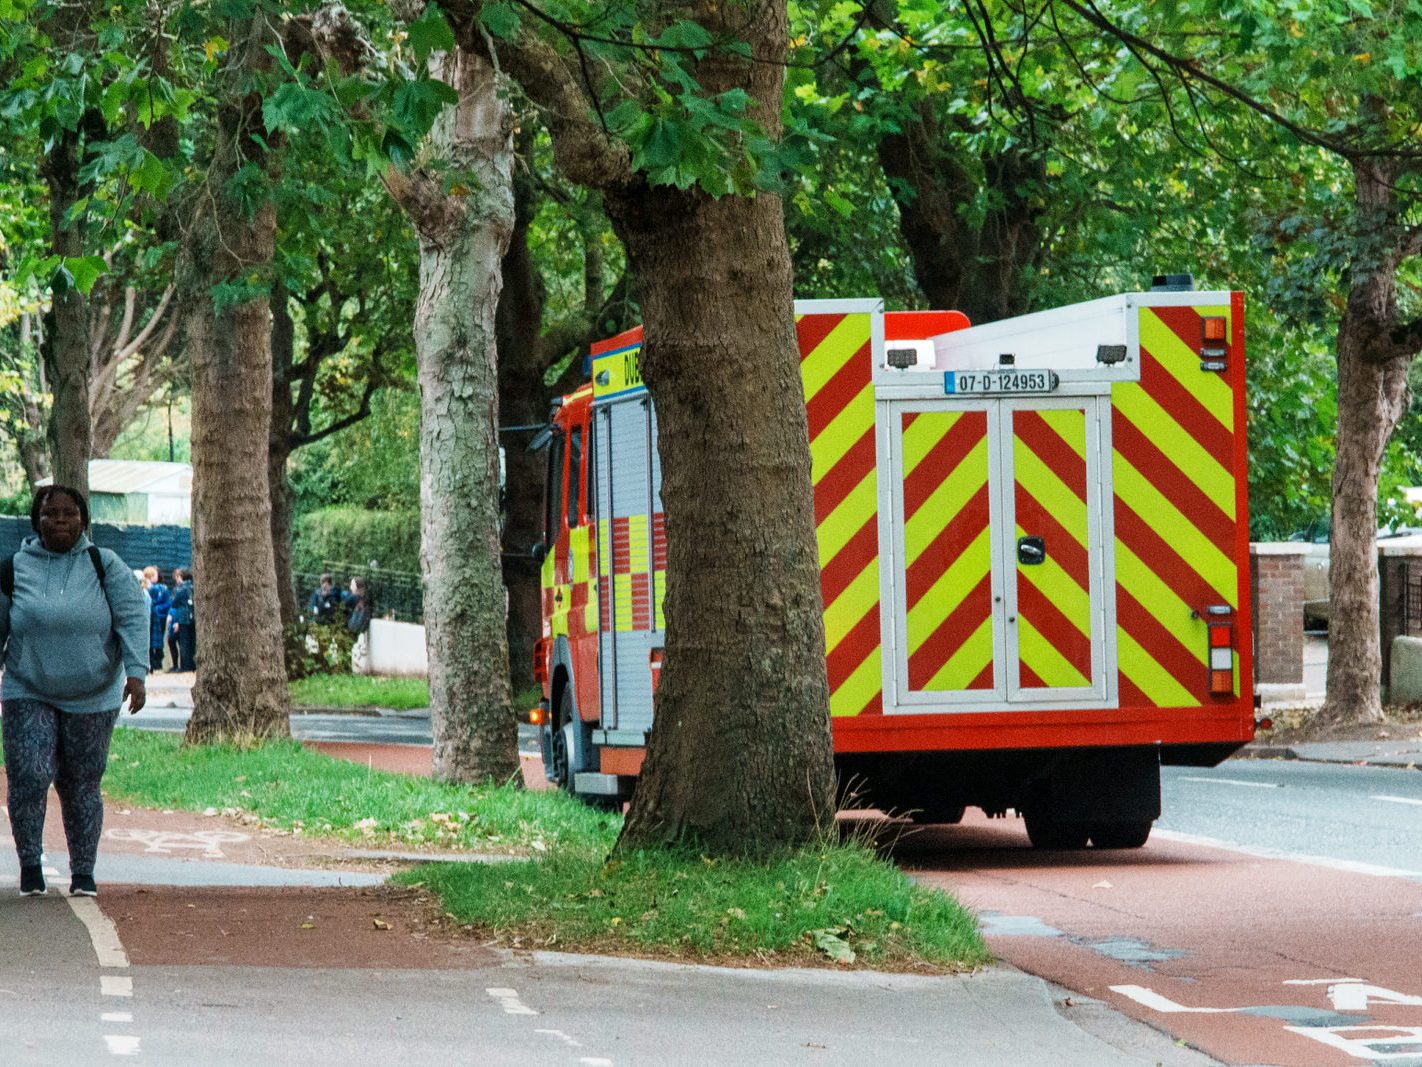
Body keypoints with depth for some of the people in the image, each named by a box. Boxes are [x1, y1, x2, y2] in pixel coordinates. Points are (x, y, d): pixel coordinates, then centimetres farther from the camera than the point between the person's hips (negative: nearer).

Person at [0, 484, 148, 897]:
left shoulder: (106, 566, 1)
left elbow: (133, 618, -7)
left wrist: (136, 672, -20)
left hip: (92, 700, 0)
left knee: (81, 786, 5)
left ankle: (83, 873, 15)